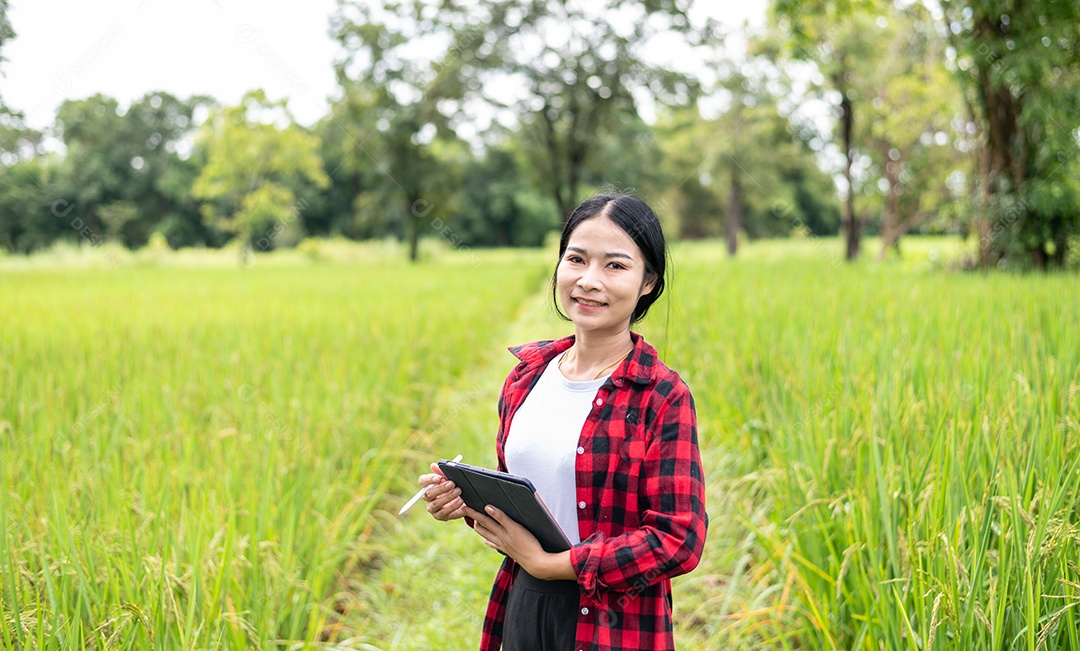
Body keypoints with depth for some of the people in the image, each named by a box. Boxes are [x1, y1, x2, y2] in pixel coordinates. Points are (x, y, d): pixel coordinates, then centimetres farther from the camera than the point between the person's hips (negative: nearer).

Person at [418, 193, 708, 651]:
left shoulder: (663, 397, -14)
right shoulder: (526, 376, 2)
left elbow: (679, 541, -18)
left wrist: (546, 563, -18)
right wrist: (465, 501, -6)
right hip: (522, 610, 5)